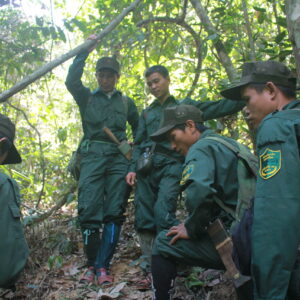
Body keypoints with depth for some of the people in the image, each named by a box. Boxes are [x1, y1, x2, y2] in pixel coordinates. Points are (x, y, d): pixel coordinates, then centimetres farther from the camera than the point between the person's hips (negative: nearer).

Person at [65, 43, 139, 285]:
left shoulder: (126, 102, 20)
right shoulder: (87, 98, 16)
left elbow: (138, 128, 27)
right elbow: (72, 81, -3)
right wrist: (84, 52, -2)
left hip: (119, 158, 1)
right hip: (92, 156, -1)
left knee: (114, 213, -6)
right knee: (89, 211, -9)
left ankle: (103, 266, -3)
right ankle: (92, 265, 2)